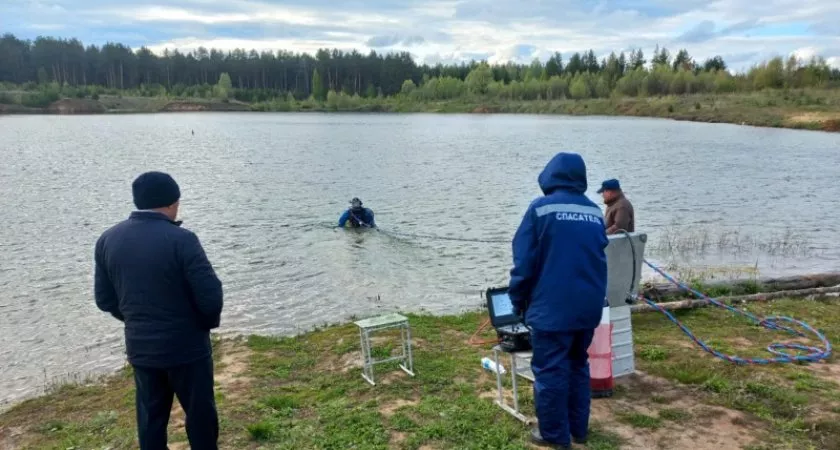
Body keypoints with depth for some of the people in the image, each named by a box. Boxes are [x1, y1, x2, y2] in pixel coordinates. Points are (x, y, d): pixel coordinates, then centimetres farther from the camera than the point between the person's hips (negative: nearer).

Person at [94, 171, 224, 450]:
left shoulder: (108, 240, 0)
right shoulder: (181, 240, -20)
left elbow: (105, 299, 6)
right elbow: (210, 295, -20)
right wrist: (209, 322, 1)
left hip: (139, 346, 6)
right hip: (186, 345, -5)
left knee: (150, 414, 19)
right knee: (200, 412, 11)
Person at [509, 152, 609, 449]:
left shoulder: (541, 208, -9)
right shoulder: (595, 213, 6)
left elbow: (524, 261, -8)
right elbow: (600, 259, 15)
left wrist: (518, 301, 2)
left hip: (552, 307, -6)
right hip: (589, 306, 6)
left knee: (550, 370, 5)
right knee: (578, 366, 19)